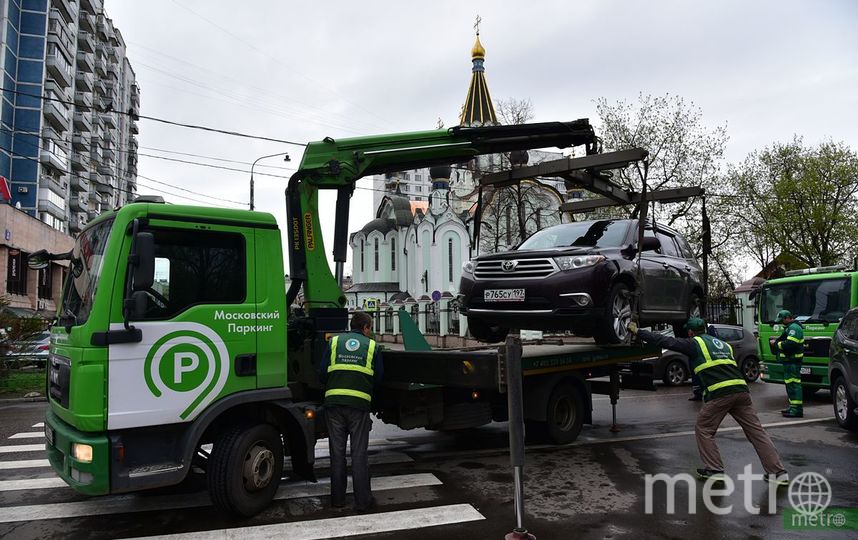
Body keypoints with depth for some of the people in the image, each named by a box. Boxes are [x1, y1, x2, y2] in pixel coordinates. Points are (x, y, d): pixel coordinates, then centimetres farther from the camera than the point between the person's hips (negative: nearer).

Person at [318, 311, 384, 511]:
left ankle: (337, 498, 19)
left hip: (333, 402, 2)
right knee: (359, 453, 5)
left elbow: (322, 374, 9)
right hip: (359, 403, -2)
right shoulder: (372, 346, 9)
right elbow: (378, 377, 11)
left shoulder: (334, 342, 13)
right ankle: (362, 500, 10)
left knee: (337, 452, 11)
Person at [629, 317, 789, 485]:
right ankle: (777, 472, 7)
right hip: (741, 390, 6)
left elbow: (665, 341, 7)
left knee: (703, 430, 11)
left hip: (719, 394, -6)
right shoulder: (723, 344, 28)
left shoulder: (694, 344, 9)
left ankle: (715, 470, 10)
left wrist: (637, 331, 12)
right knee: (756, 431, 9)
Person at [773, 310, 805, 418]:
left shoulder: (794, 328, -16)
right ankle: (793, 406, 25)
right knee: (789, 383, 17)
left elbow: (790, 344, -25)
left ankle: (797, 409, -11)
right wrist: (777, 341, 7)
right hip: (789, 361, 11)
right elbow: (785, 340, 25)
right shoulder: (790, 327, 20)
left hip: (793, 361, -11)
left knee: (793, 383, -11)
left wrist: (778, 344, -12)